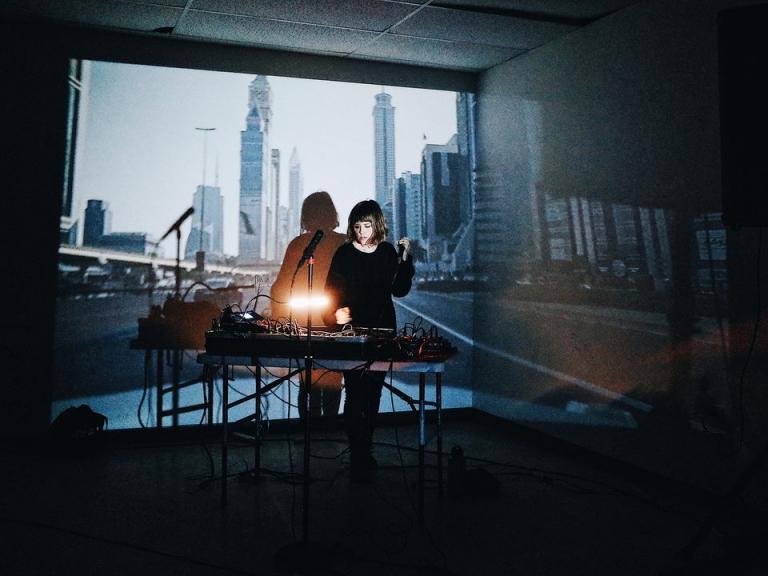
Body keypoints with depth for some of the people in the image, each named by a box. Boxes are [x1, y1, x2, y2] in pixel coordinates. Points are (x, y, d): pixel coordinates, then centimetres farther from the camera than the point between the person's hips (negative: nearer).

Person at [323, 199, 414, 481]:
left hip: (382, 330, 3)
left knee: (374, 392, 10)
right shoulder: (344, 254, -4)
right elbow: (331, 291, -5)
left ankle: (365, 449, 24)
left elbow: (400, 290, 5)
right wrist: (336, 313, -23)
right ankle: (358, 457, 0)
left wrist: (405, 259, -3)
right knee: (355, 392, -7)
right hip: (352, 331, -3)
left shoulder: (388, 252, 5)